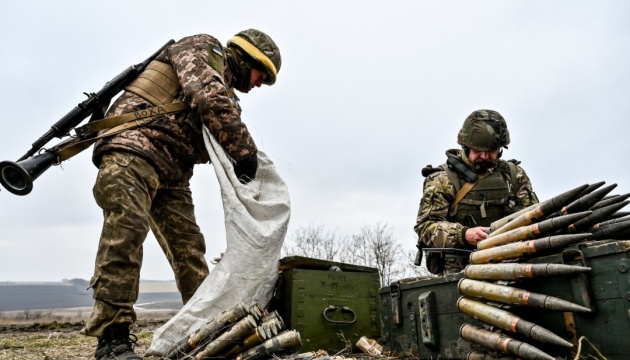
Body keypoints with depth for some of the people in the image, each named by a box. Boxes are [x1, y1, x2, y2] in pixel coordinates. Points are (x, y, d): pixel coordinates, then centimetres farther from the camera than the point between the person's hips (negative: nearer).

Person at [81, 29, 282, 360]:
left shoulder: (224, 89, 27)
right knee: (125, 231, -20)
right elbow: (209, 99, -18)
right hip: (133, 149, -8)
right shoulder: (201, 49, 3)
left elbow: (206, 145, 22)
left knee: (188, 244, 3)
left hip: (170, 171, 9)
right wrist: (245, 151, -15)